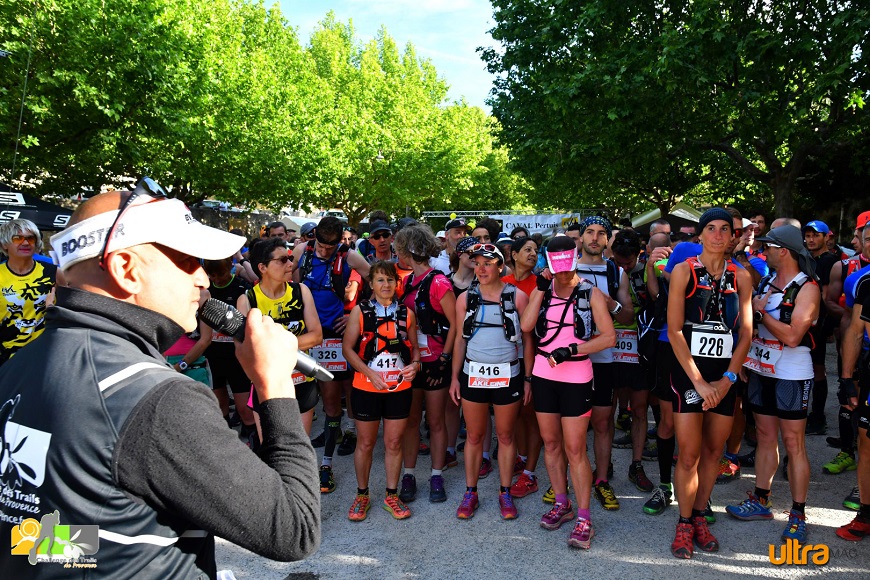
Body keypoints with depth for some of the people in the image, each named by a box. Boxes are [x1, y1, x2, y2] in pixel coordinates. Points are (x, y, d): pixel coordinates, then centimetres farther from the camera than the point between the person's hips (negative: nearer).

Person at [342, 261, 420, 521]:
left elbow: (414, 347, 12)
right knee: (365, 443, 10)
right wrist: (370, 372, -15)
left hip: (399, 388, 2)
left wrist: (415, 364, -9)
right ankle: (362, 495, 27)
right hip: (366, 388, -2)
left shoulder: (406, 313, 4)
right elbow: (347, 347, -5)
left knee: (394, 443, 9)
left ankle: (392, 496, 25)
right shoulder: (360, 311, -3)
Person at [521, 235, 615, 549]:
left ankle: (584, 519, 7)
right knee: (551, 442, 13)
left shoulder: (591, 293, -4)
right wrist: (542, 288, -12)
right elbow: (526, 326, -10)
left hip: (576, 378, -4)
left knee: (575, 449, -3)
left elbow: (609, 337, -10)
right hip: (543, 375, 4)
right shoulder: (542, 290, 5)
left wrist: (571, 350, -19)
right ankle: (562, 504, 29)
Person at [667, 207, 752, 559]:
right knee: (689, 455, -2)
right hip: (688, 371, -3)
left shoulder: (740, 277, 7)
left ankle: (699, 516, 26)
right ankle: (684, 524, 14)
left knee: (714, 451, 10)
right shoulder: (684, 271, -3)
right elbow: (674, 330, -8)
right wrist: (699, 382, -13)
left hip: (725, 376, 3)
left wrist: (727, 378, -7)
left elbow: (746, 332, 4)